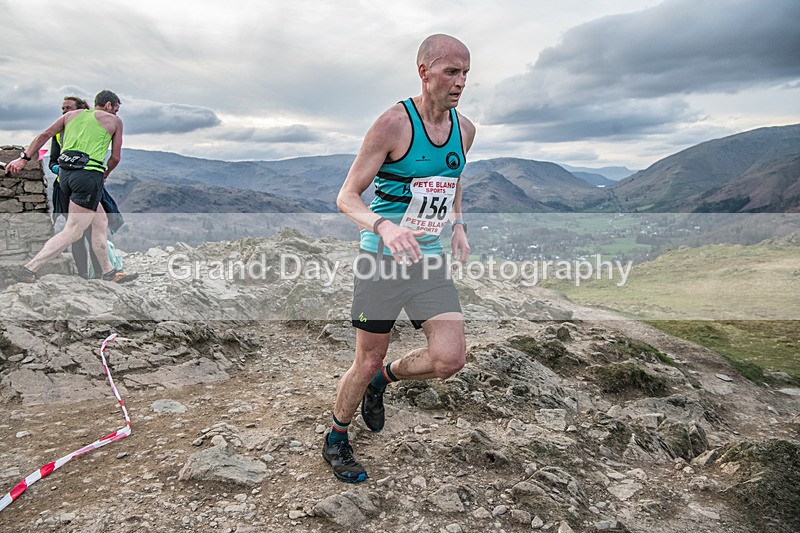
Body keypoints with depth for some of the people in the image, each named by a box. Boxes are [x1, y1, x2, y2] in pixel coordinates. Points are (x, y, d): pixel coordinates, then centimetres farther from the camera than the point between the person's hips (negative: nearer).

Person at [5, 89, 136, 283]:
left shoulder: (71, 114, 20)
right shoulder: (115, 121, 8)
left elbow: (45, 135, 10)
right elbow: (115, 157, 6)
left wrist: (24, 158, 8)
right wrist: (106, 173, 25)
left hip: (65, 173, 7)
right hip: (89, 175, -7)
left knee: (100, 223, 17)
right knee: (72, 231, -3)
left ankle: (109, 272, 23)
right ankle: (29, 269, -5)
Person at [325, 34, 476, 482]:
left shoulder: (465, 130, 6)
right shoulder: (393, 124, -14)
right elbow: (347, 197, -14)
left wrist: (459, 225, 8)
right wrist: (384, 226, -34)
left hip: (430, 260, 5)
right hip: (382, 259, -5)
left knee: (451, 359, -8)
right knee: (368, 362, 4)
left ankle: (384, 379, 25)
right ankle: (337, 440, 33)